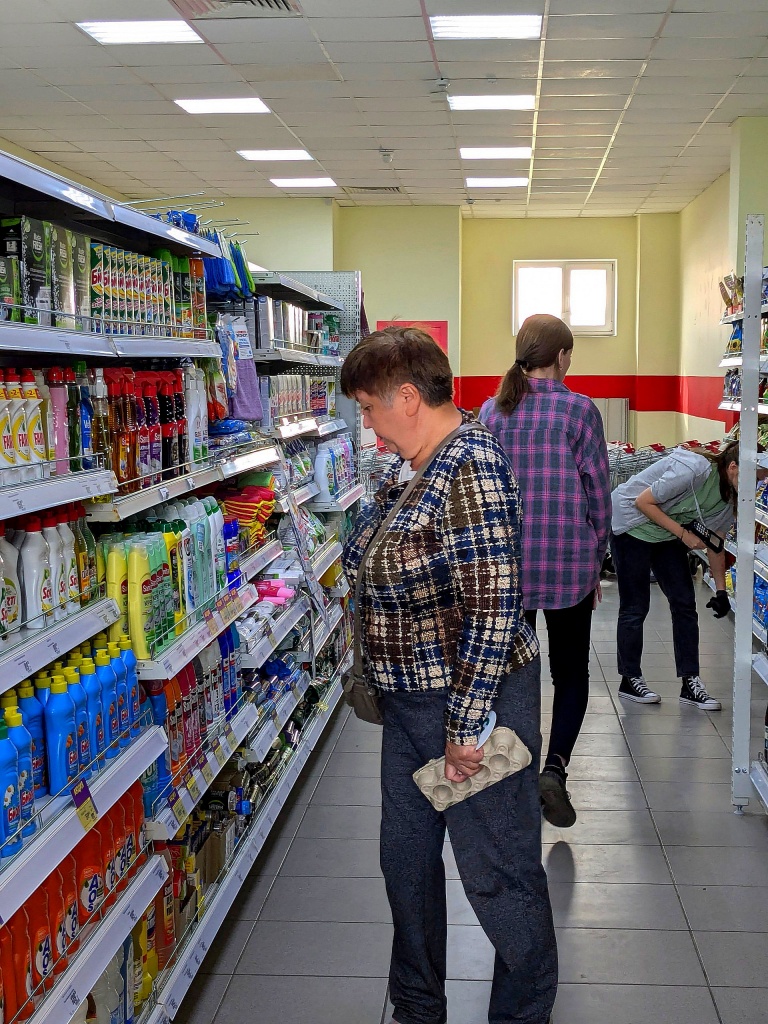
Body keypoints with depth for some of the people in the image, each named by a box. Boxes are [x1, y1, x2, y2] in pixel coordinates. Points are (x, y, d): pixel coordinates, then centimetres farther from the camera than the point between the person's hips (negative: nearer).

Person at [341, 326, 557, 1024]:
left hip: (473, 703, -10)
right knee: (407, 859, 21)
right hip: (411, 702, 10)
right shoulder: (411, 468, 8)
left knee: (498, 874, 6)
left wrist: (464, 725, -23)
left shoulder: (470, 467, -22)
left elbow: (493, 605, -26)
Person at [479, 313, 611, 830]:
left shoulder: (490, 411, 2)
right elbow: (598, 493, -5)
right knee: (572, 672, 11)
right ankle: (555, 767, -7)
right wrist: (597, 560, 7)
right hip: (569, 564, -3)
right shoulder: (579, 410, -8)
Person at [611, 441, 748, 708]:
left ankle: (690, 683, 5)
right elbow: (643, 502, -25)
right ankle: (630, 680, 12)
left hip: (668, 533, 8)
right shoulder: (695, 470, -33)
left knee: (684, 603, 1)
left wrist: (721, 591, 3)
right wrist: (683, 533, -24)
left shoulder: (730, 496, -8)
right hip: (631, 524, -8)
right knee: (635, 606, -2)